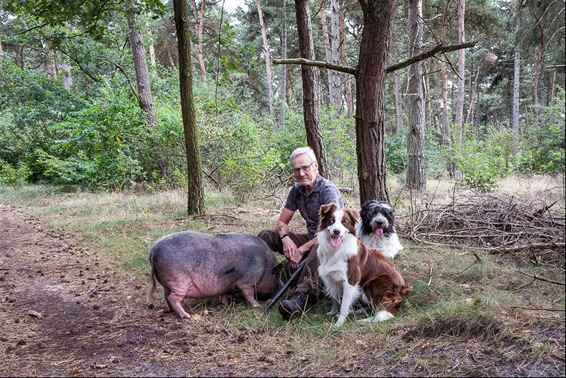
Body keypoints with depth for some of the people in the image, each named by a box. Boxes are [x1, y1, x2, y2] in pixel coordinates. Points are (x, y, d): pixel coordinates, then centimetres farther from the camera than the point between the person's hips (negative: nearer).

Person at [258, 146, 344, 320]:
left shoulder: (328, 190, -18)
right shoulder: (296, 191, 4)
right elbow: (282, 221, 8)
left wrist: (301, 250, -26)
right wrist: (285, 238, -15)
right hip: (310, 239, 8)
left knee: (319, 248, -43)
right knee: (266, 236, -4)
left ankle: (301, 298, -62)